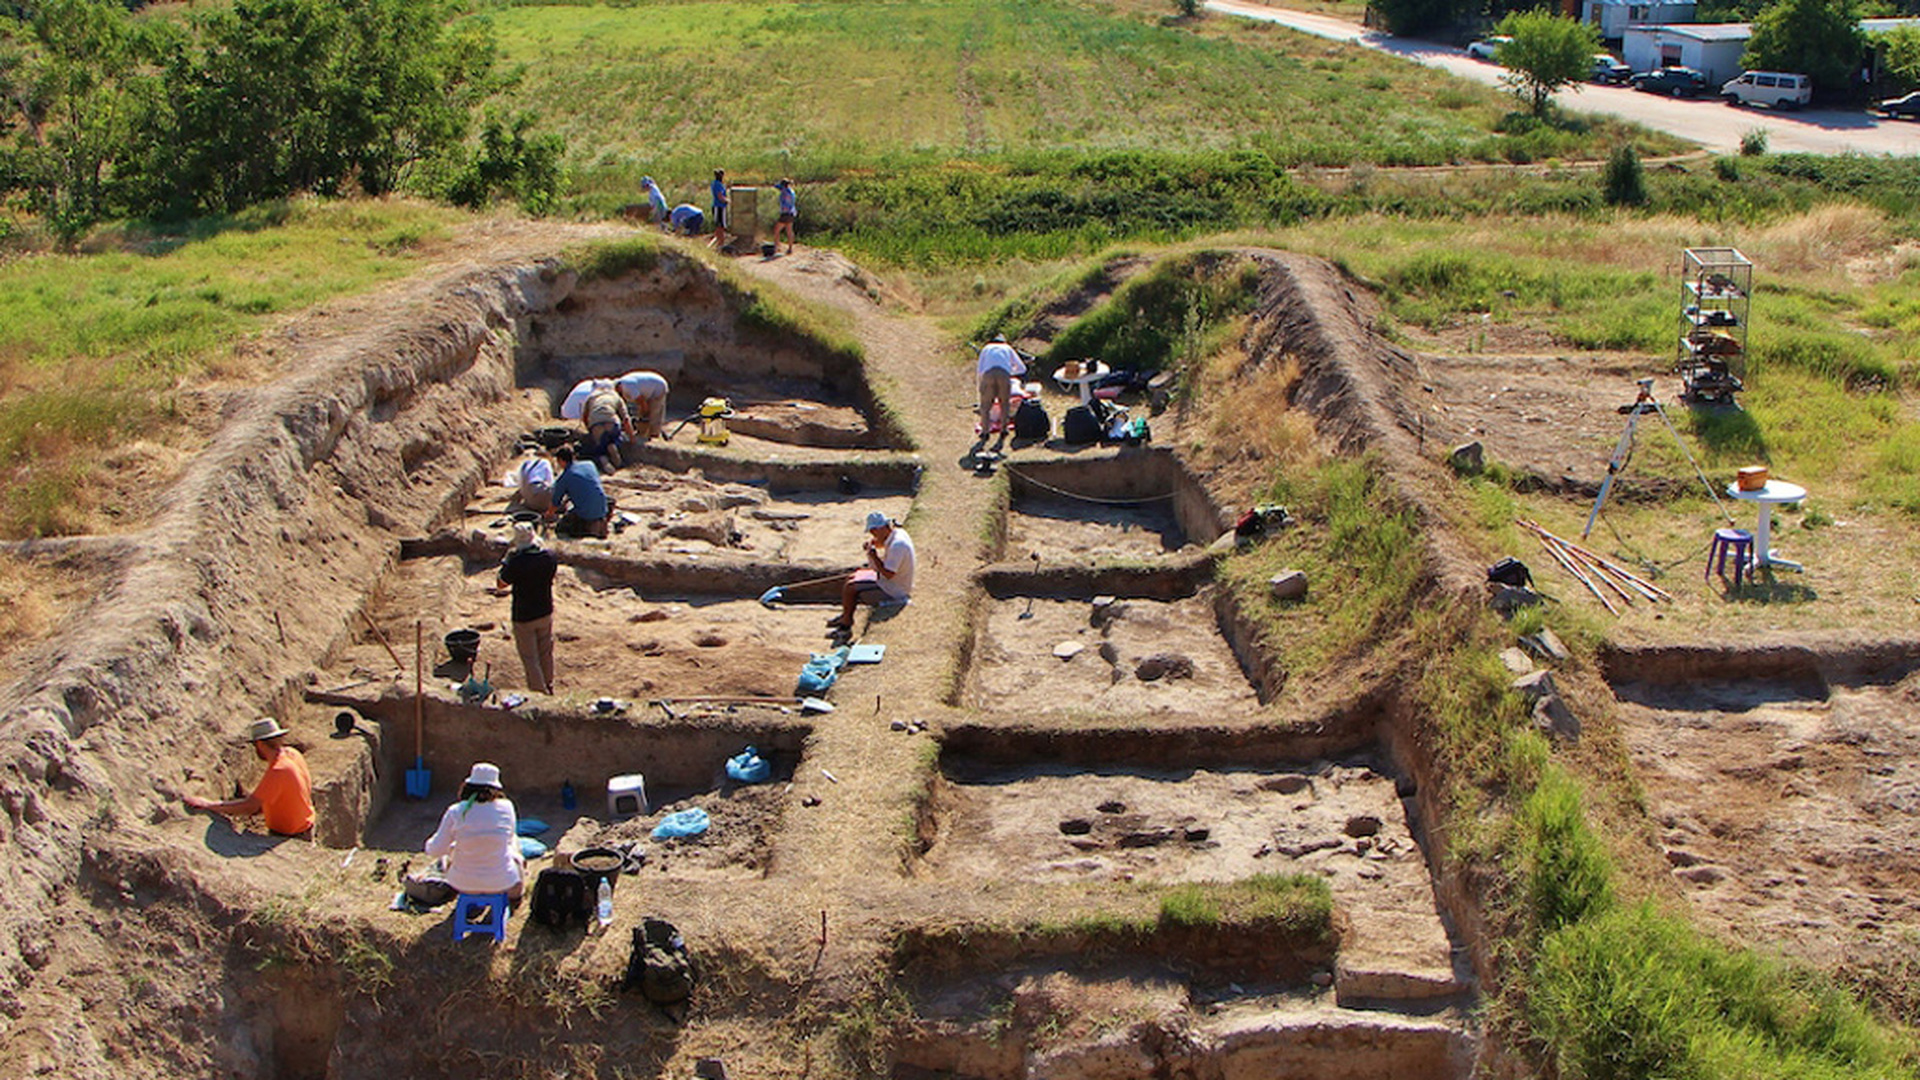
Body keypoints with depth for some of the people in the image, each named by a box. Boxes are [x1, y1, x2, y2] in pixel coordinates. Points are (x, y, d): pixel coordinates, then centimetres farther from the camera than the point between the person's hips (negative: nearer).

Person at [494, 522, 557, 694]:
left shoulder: (517, 562, -26)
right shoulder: (550, 557, -10)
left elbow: (501, 584, -11)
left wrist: (508, 555, -9)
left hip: (524, 617, -5)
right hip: (545, 613, 5)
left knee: (530, 659, 10)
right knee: (546, 654, 23)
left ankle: (539, 693, 16)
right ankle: (548, 688, 39)